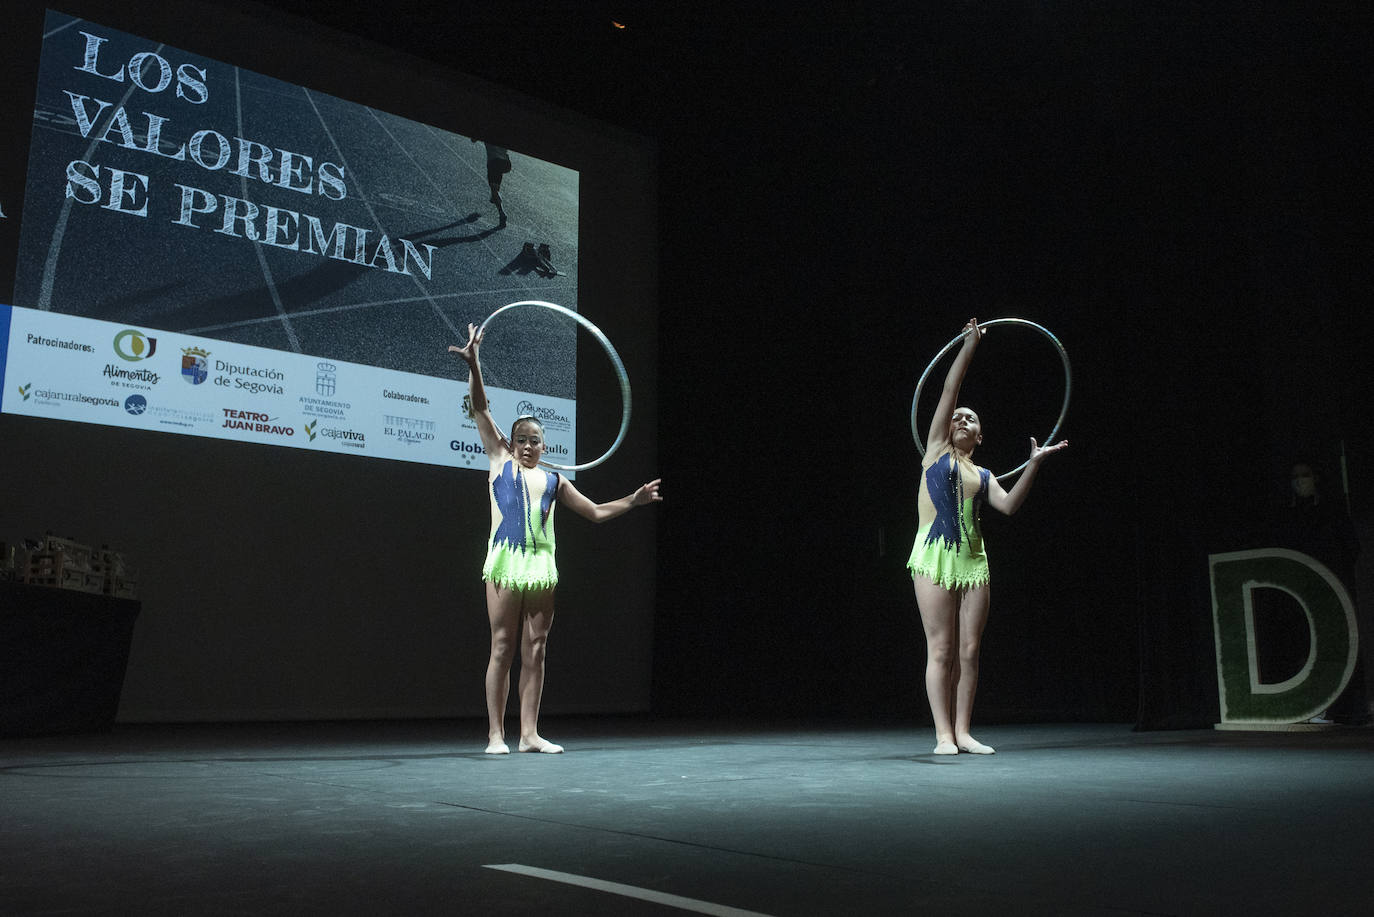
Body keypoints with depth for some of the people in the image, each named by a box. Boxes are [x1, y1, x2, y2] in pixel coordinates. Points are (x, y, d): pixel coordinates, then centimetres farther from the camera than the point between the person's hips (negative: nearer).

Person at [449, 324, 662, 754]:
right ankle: (496, 734, 4)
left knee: (535, 651, 4)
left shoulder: (553, 481, 17)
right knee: (502, 648, -2)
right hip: (505, 562, -3)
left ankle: (529, 733, 10)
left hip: (541, 567, 3)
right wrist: (473, 363, -7)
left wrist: (634, 500, 10)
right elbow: (480, 409, 3)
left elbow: (596, 512, 22)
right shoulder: (500, 462, 10)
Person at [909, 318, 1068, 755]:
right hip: (935, 555, -4)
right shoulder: (936, 448, 10)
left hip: (973, 559, 4)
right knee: (941, 650, -5)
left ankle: (963, 732, 9)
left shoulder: (983, 475, 19)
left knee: (969, 650, 2)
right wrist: (970, 344, 4)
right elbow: (949, 390, 5)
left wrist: (1034, 464, -6)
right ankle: (944, 734, -1)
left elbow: (1009, 505, 0)